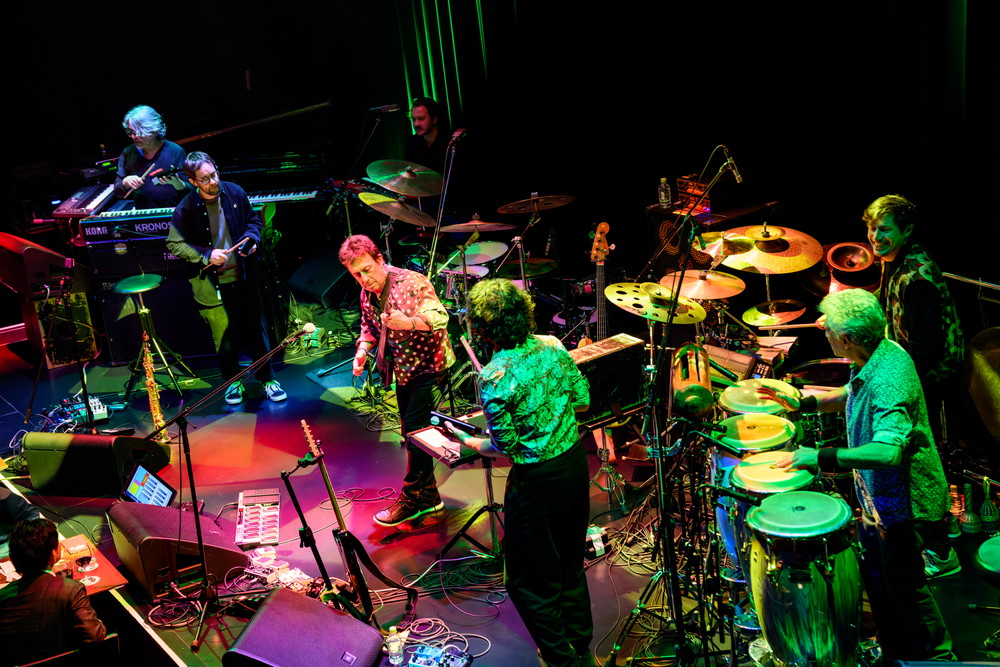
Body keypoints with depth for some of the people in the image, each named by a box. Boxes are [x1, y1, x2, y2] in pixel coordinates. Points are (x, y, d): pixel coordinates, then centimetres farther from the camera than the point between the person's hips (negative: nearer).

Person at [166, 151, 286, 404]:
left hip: (244, 277, 3)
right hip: (213, 284, -2)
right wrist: (206, 256, -18)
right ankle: (233, 382, 28)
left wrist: (252, 237, -8)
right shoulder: (186, 209, -14)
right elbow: (174, 244, -7)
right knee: (225, 336, 7)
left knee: (257, 329, 10)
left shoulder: (234, 192, -4)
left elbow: (253, 219, 13)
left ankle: (266, 379, 25)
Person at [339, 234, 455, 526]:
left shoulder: (412, 282, -22)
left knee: (416, 430, -11)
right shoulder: (367, 295, 1)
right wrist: (362, 350, -2)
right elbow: (369, 326, 17)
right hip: (404, 370, 8)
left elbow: (440, 317, -31)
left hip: (430, 366, -8)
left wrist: (408, 322, -48)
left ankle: (410, 500, 0)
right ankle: (428, 497, 25)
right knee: (411, 434, 13)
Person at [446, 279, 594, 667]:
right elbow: (583, 401, 5)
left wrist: (467, 441, 0)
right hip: (576, 463, 7)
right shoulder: (552, 346, -5)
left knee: (529, 581, 12)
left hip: (537, 482, -7)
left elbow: (505, 449, -17)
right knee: (570, 565, 24)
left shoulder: (493, 378, -24)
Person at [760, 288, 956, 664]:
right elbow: (850, 395, 17)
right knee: (875, 573, 21)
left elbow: (888, 450, -45)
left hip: (902, 499, -10)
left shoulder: (888, 381, -34)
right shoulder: (880, 353, -3)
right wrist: (803, 403, 6)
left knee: (904, 582, 7)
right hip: (879, 494, 10)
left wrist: (821, 457, -45)